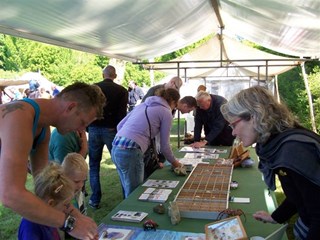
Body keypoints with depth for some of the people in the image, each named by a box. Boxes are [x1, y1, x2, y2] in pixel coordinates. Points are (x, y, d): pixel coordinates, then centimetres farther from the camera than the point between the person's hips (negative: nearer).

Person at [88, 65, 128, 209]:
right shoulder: (121, 90, -2)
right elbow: (122, 113, -7)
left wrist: (87, 127, 11)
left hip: (94, 130, 2)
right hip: (111, 130, -1)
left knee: (94, 166, 12)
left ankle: (95, 200, 14)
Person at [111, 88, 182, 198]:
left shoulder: (143, 105, 22)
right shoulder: (166, 113, 3)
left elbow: (120, 126, 21)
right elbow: (164, 145, 6)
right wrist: (174, 162, 22)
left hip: (116, 148, 8)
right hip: (130, 152, -8)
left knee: (129, 192, 17)